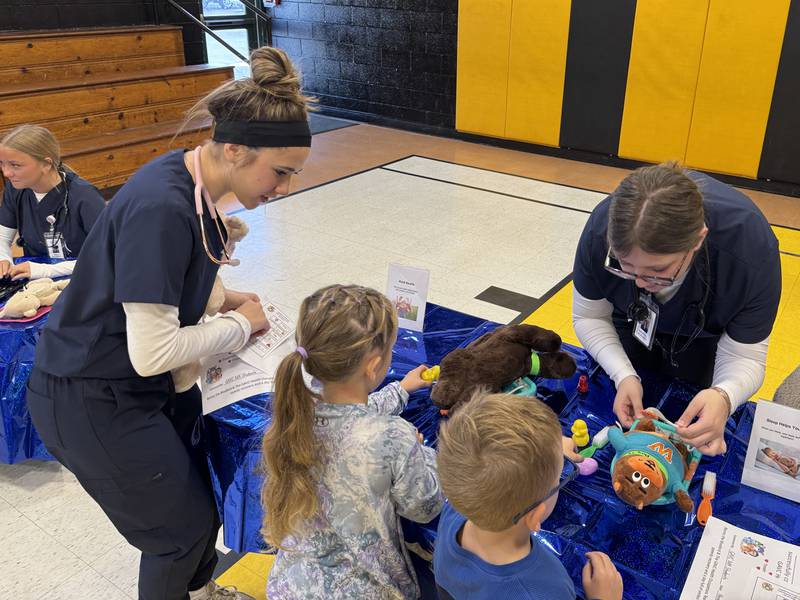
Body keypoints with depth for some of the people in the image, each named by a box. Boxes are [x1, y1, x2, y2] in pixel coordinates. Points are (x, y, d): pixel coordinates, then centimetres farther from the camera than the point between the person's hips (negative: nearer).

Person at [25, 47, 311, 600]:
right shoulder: (161, 209, -31)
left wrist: (222, 299, -2)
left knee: (204, 495, 20)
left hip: (143, 385, 8)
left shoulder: (192, 182, -3)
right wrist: (239, 325, -16)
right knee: (184, 527, 9)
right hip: (93, 402, -8)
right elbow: (152, 352, -31)